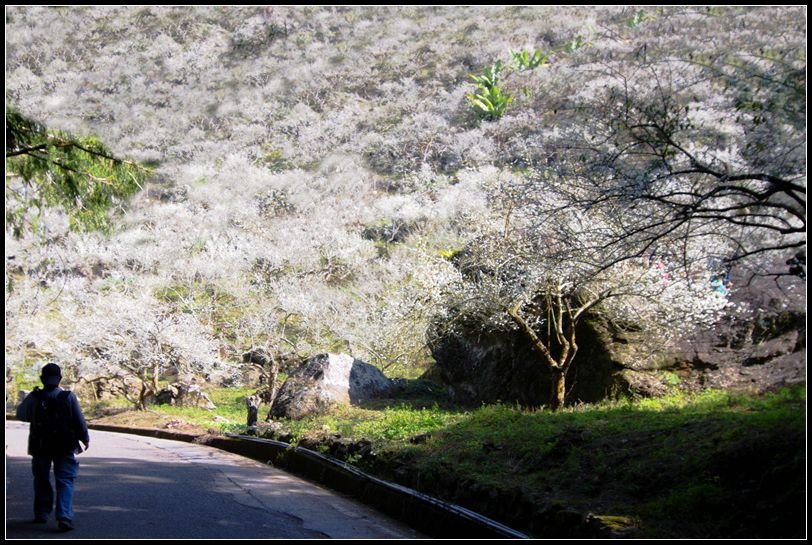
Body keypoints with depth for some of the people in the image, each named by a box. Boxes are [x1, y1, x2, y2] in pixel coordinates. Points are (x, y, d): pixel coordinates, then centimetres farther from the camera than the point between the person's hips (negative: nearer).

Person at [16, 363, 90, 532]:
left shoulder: (34, 398, -7)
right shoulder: (68, 397, -9)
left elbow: (20, 414, 10)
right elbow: (79, 421, -4)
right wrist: (85, 439, 12)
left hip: (40, 446, 2)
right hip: (65, 447, -1)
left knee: (41, 480, 19)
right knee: (65, 481, 0)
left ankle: (41, 513, 26)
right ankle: (64, 517, -14)